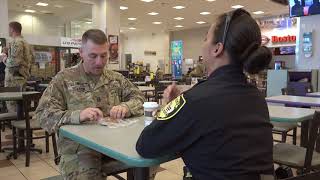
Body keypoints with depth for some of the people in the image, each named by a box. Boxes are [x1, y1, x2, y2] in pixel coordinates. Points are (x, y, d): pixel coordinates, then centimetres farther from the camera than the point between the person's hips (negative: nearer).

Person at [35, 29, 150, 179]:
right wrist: (76, 116, -25)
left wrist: (126, 107, -14)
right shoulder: (64, 79, 1)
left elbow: (140, 99, 9)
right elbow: (43, 115, -6)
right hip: (79, 148, -4)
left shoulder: (116, 78, 13)